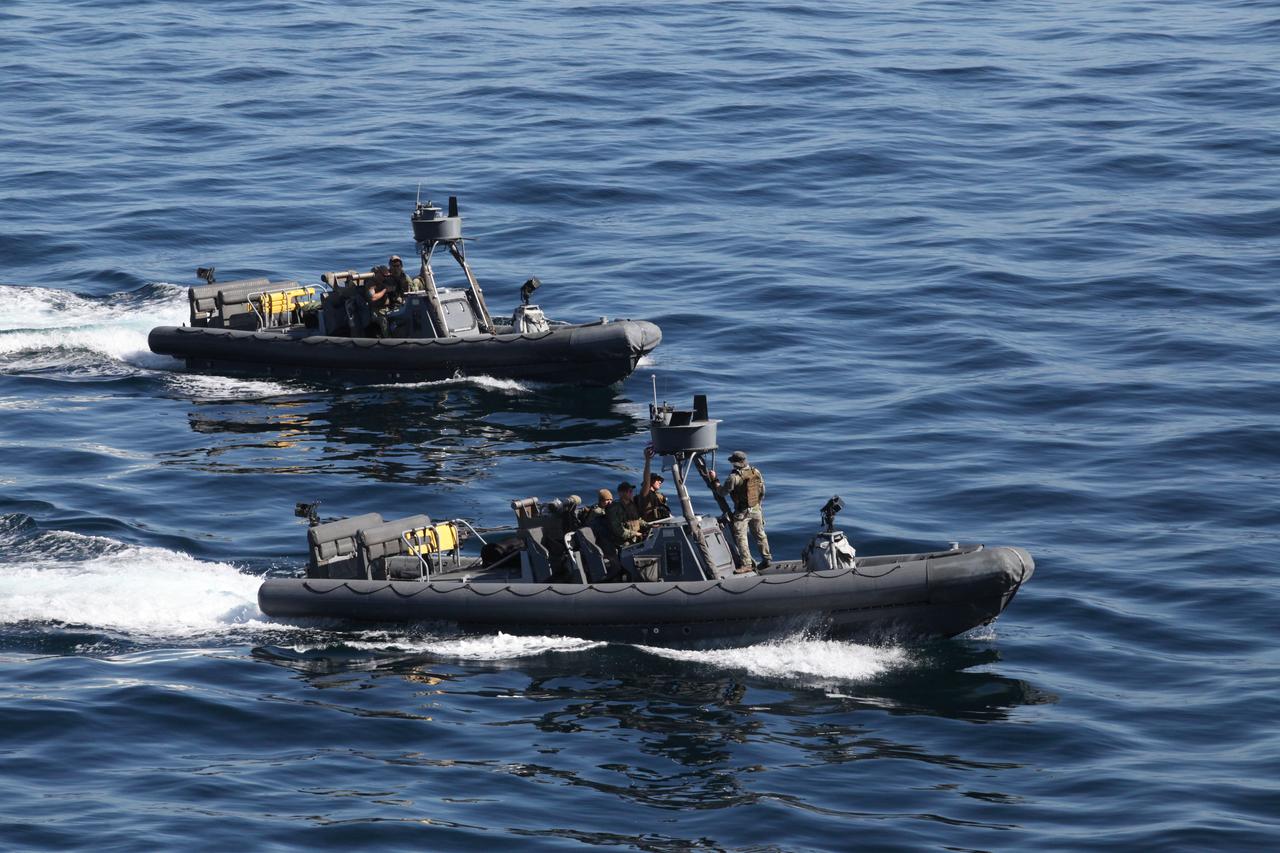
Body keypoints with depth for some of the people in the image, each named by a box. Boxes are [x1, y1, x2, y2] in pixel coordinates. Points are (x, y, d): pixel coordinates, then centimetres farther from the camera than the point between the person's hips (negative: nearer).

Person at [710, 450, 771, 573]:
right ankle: (766, 559, 26)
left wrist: (714, 480, 1)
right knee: (760, 534, 18)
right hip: (756, 509, 6)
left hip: (742, 512, -6)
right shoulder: (756, 472, -1)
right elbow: (762, 491, 9)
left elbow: (722, 492, -11)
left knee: (741, 537, 0)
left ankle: (746, 564, -3)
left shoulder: (735, 477, -20)